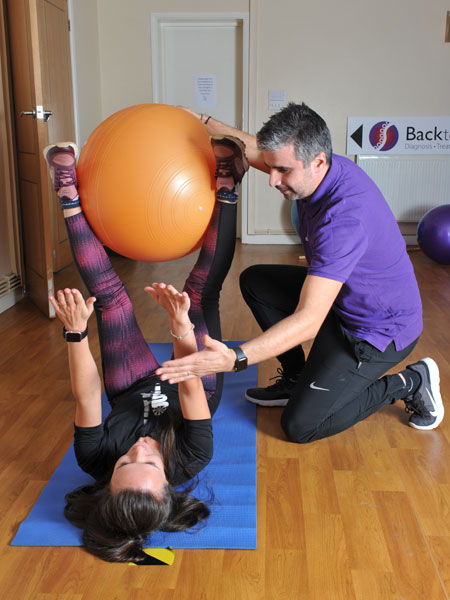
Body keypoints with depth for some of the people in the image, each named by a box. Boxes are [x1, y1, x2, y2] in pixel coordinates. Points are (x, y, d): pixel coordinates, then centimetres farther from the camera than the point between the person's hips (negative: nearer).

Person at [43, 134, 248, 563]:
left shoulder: (97, 462, -39)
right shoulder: (191, 463, -42)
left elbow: (86, 398, -37)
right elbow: (191, 390, -47)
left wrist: (75, 331, -49)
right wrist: (182, 329, -62)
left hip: (134, 394, 1)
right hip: (193, 393, -1)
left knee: (109, 294, -9)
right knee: (201, 290, -12)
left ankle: (70, 198, 7)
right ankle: (225, 190, 3)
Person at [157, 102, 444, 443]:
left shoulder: (344, 217, -36)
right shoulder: (319, 168, -10)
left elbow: (308, 321, -39)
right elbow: (253, 149, 10)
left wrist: (234, 360, -45)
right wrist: (203, 121, 13)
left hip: (377, 330, -9)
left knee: (300, 426, -7)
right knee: (254, 281, 9)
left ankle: (408, 383, 7)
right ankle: (296, 379, 17)